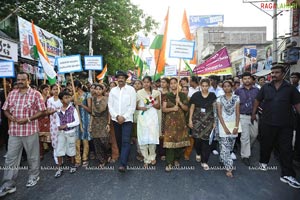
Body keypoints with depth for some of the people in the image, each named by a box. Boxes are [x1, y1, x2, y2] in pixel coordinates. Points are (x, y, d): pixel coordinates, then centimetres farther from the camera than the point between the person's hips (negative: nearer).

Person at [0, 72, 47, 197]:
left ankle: (34, 176, 32)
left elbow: (42, 111, -8)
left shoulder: (35, 94, -6)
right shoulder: (12, 94, 9)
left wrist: (28, 119, -18)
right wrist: (10, 117, -7)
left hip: (30, 131, -4)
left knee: (32, 156, 11)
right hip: (14, 131, 4)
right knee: (11, 158, 9)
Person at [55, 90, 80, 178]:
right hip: (61, 132, 3)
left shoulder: (73, 109, -11)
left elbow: (77, 122, -13)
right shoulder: (59, 110, 1)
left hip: (71, 132, -3)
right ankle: (60, 168, 18)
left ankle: (73, 165, 30)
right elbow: (57, 121, 13)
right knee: (59, 150, 5)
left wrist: (66, 125, -18)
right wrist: (59, 126, -7)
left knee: (71, 149, 11)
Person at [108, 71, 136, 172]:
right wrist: (117, 116, -9)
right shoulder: (113, 90, 7)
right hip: (116, 119, 4)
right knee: (119, 141, 13)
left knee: (126, 141, -11)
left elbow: (132, 106, -6)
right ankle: (124, 157, 32)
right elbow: (110, 105, 4)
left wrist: (124, 117, -12)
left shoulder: (131, 89, -3)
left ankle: (123, 164, -12)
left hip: (127, 119, -4)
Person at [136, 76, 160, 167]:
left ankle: (152, 157, 21)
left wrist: (152, 103, -7)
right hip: (142, 117, 0)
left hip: (153, 117, 0)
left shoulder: (156, 92, 7)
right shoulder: (139, 93, 6)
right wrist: (141, 108, -11)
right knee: (143, 138, -2)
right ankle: (146, 159, 13)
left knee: (152, 137, -3)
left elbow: (159, 107, 11)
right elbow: (136, 106, 8)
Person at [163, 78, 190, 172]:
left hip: (180, 120, 1)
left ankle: (176, 159, 25)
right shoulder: (167, 96, 6)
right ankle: (169, 163, -2)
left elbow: (186, 109, 2)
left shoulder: (182, 95, 7)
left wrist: (180, 102, -12)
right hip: (170, 120, -1)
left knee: (180, 140, 4)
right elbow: (164, 109, 1)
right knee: (170, 140, -8)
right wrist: (172, 108, -16)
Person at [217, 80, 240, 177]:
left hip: (234, 124, 2)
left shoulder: (236, 98, 3)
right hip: (223, 124, -2)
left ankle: (223, 160, 32)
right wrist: (225, 127, -12)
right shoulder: (220, 99, -1)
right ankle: (229, 168, -1)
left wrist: (236, 126, -8)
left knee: (230, 146, 9)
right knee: (225, 147, -6)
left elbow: (237, 113, 1)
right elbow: (219, 114, -5)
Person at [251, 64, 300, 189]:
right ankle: (263, 162, 38)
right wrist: (253, 113, 9)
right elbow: (257, 100, 11)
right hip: (268, 123, 1)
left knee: (286, 149, 2)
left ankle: (287, 175, 11)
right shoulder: (266, 87, 3)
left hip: (285, 125, -1)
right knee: (266, 144, 15)